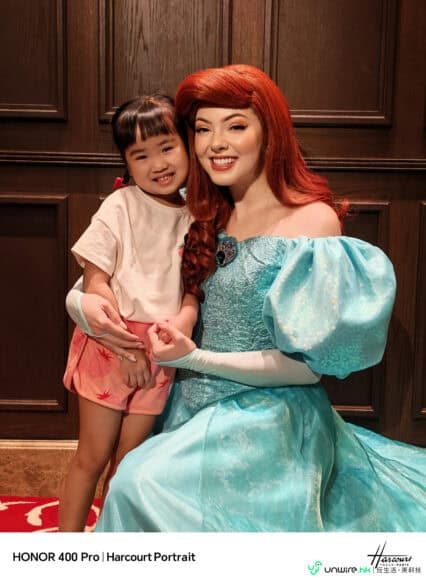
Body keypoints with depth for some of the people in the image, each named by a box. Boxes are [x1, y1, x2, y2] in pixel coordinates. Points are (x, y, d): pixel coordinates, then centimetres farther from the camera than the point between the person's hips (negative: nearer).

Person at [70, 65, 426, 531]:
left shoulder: (313, 220, -14)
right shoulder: (207, 215, 4)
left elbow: (306, 362, -15)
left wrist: (197, 358, -21)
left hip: (265, 417, -6)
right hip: (194, 407, 7)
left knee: (144, 485, -24)